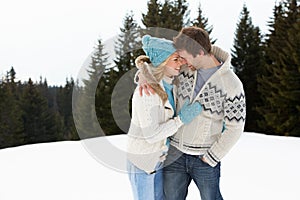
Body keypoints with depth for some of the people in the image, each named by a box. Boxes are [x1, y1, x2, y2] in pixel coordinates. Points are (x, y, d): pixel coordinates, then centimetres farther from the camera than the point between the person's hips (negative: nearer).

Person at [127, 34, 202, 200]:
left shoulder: (169, 86, 0)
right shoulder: (146, 92, -25)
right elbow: (151, 134, -26)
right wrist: (181, 120, -24)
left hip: (160, 157, 8)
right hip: (142, 160, -8)